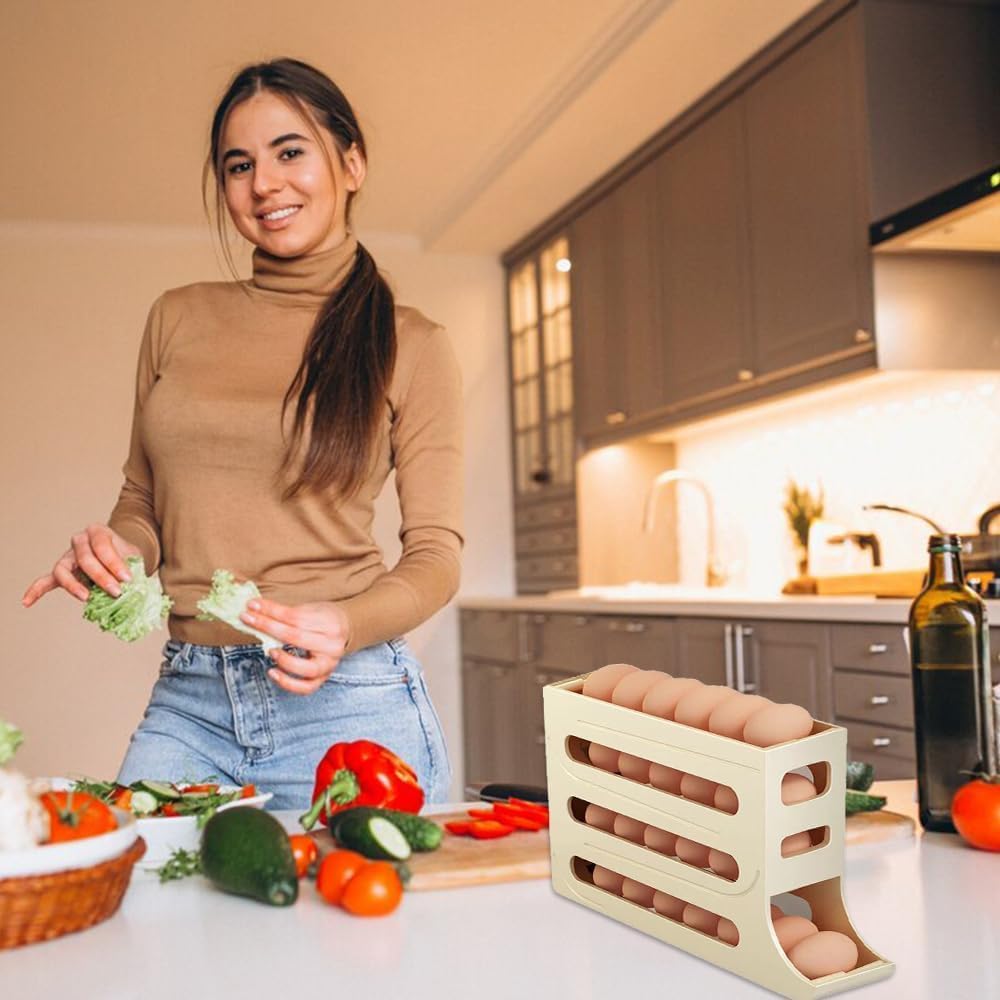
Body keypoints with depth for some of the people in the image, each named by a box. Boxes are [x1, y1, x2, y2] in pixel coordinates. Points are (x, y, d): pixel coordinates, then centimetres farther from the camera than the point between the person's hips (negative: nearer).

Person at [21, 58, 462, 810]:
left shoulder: (410, 345, 1)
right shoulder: (178, 320, 10)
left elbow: (435, 554, 0)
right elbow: (142, 503, 17)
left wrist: (345, 624, -19)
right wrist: (114, 552, -5)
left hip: (345, 701, -2)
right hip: (187, 703, 3)